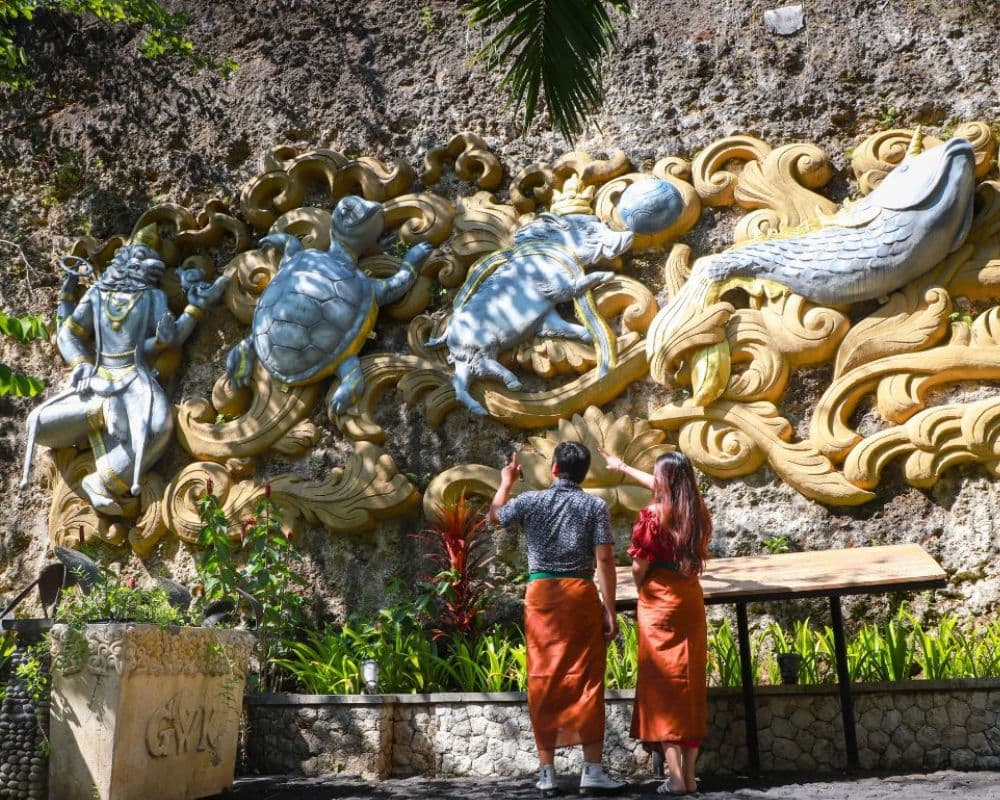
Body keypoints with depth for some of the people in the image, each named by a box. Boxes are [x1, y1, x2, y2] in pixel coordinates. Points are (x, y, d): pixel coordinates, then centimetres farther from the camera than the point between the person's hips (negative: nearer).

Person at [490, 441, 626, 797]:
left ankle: (547, 771, 10)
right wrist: (609, 610, -3)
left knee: (543, 679, 6)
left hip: (540, 593, 2)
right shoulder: (595, 506, 1)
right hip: (581, 593, -1)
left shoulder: (530, 501, 6)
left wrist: (506, 482, 42)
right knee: (586, 678, 3)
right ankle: (592, 770, 3)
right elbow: (604, 559, -6)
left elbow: (494, 515, 26)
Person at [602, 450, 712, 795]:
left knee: (662, 684, -1)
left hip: (659, 603, -5)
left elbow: (639, 568, -10)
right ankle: (690, 775, 12)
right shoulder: (697, 510, 6)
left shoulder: (653, 515, -13)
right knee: (691, 685, 8)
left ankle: (675, 777, -4)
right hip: (691, 600, 6)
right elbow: (667, 488, 23)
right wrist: (623, 467, 38)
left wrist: (641, 589, 13)